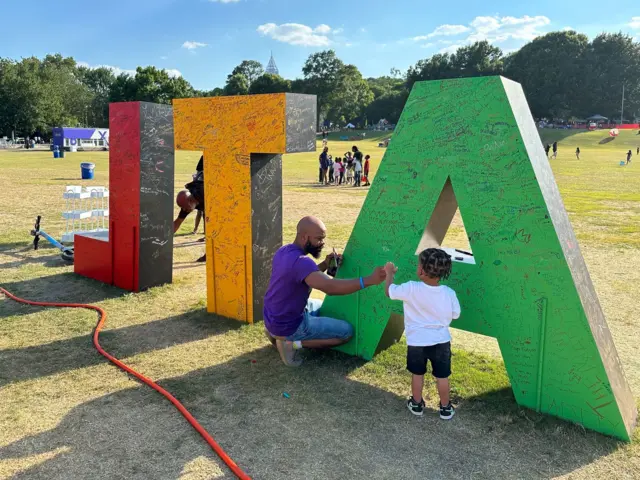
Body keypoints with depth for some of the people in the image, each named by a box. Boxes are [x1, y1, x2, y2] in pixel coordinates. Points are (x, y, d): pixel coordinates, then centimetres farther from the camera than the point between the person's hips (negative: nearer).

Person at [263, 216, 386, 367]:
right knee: (347, 331, -1)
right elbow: (331, 287, -42)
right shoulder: (300, 261, -30)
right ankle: (293, 343, -7)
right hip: (288, 325, -9)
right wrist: (370, 280, -45)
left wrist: (325, 265, -2)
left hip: (272, 317, 9)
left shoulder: (283, 251, 0)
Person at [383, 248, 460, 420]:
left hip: (417, 342, -1)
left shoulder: (411, 289, -23)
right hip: (441, 341, 1)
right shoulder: (449, 293, -15)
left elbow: (389, 291, -7)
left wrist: (389, 273, 9)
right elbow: (455, 315, 0)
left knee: (417, 374, 20)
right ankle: (445, 408, 30)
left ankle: (417, 404, 36)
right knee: (442, 376, 16)